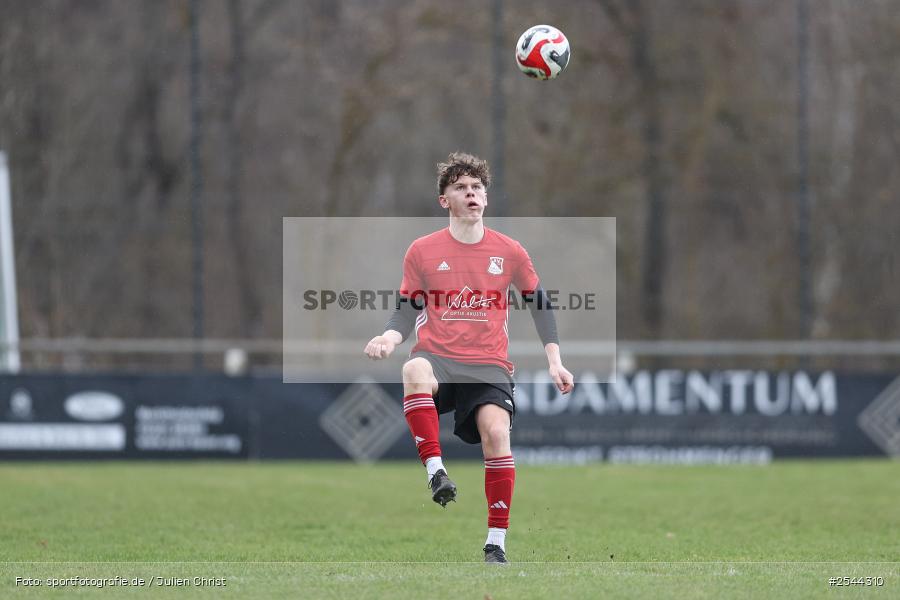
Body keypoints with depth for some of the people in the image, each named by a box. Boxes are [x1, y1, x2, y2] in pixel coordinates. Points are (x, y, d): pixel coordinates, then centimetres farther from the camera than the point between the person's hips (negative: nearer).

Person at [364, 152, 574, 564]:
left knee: (496, 432, -24)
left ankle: (496, 542, -13)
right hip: (437, 358, -1)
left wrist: (555, 362, 11)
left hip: (489, 367, 1)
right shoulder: (422, 251, 6)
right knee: (415, 370, -38)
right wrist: (389, 339, -13)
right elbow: (407, 312, 9)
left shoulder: (509, 252, 8)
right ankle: (435, 472, -36)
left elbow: (538, 303, 18)